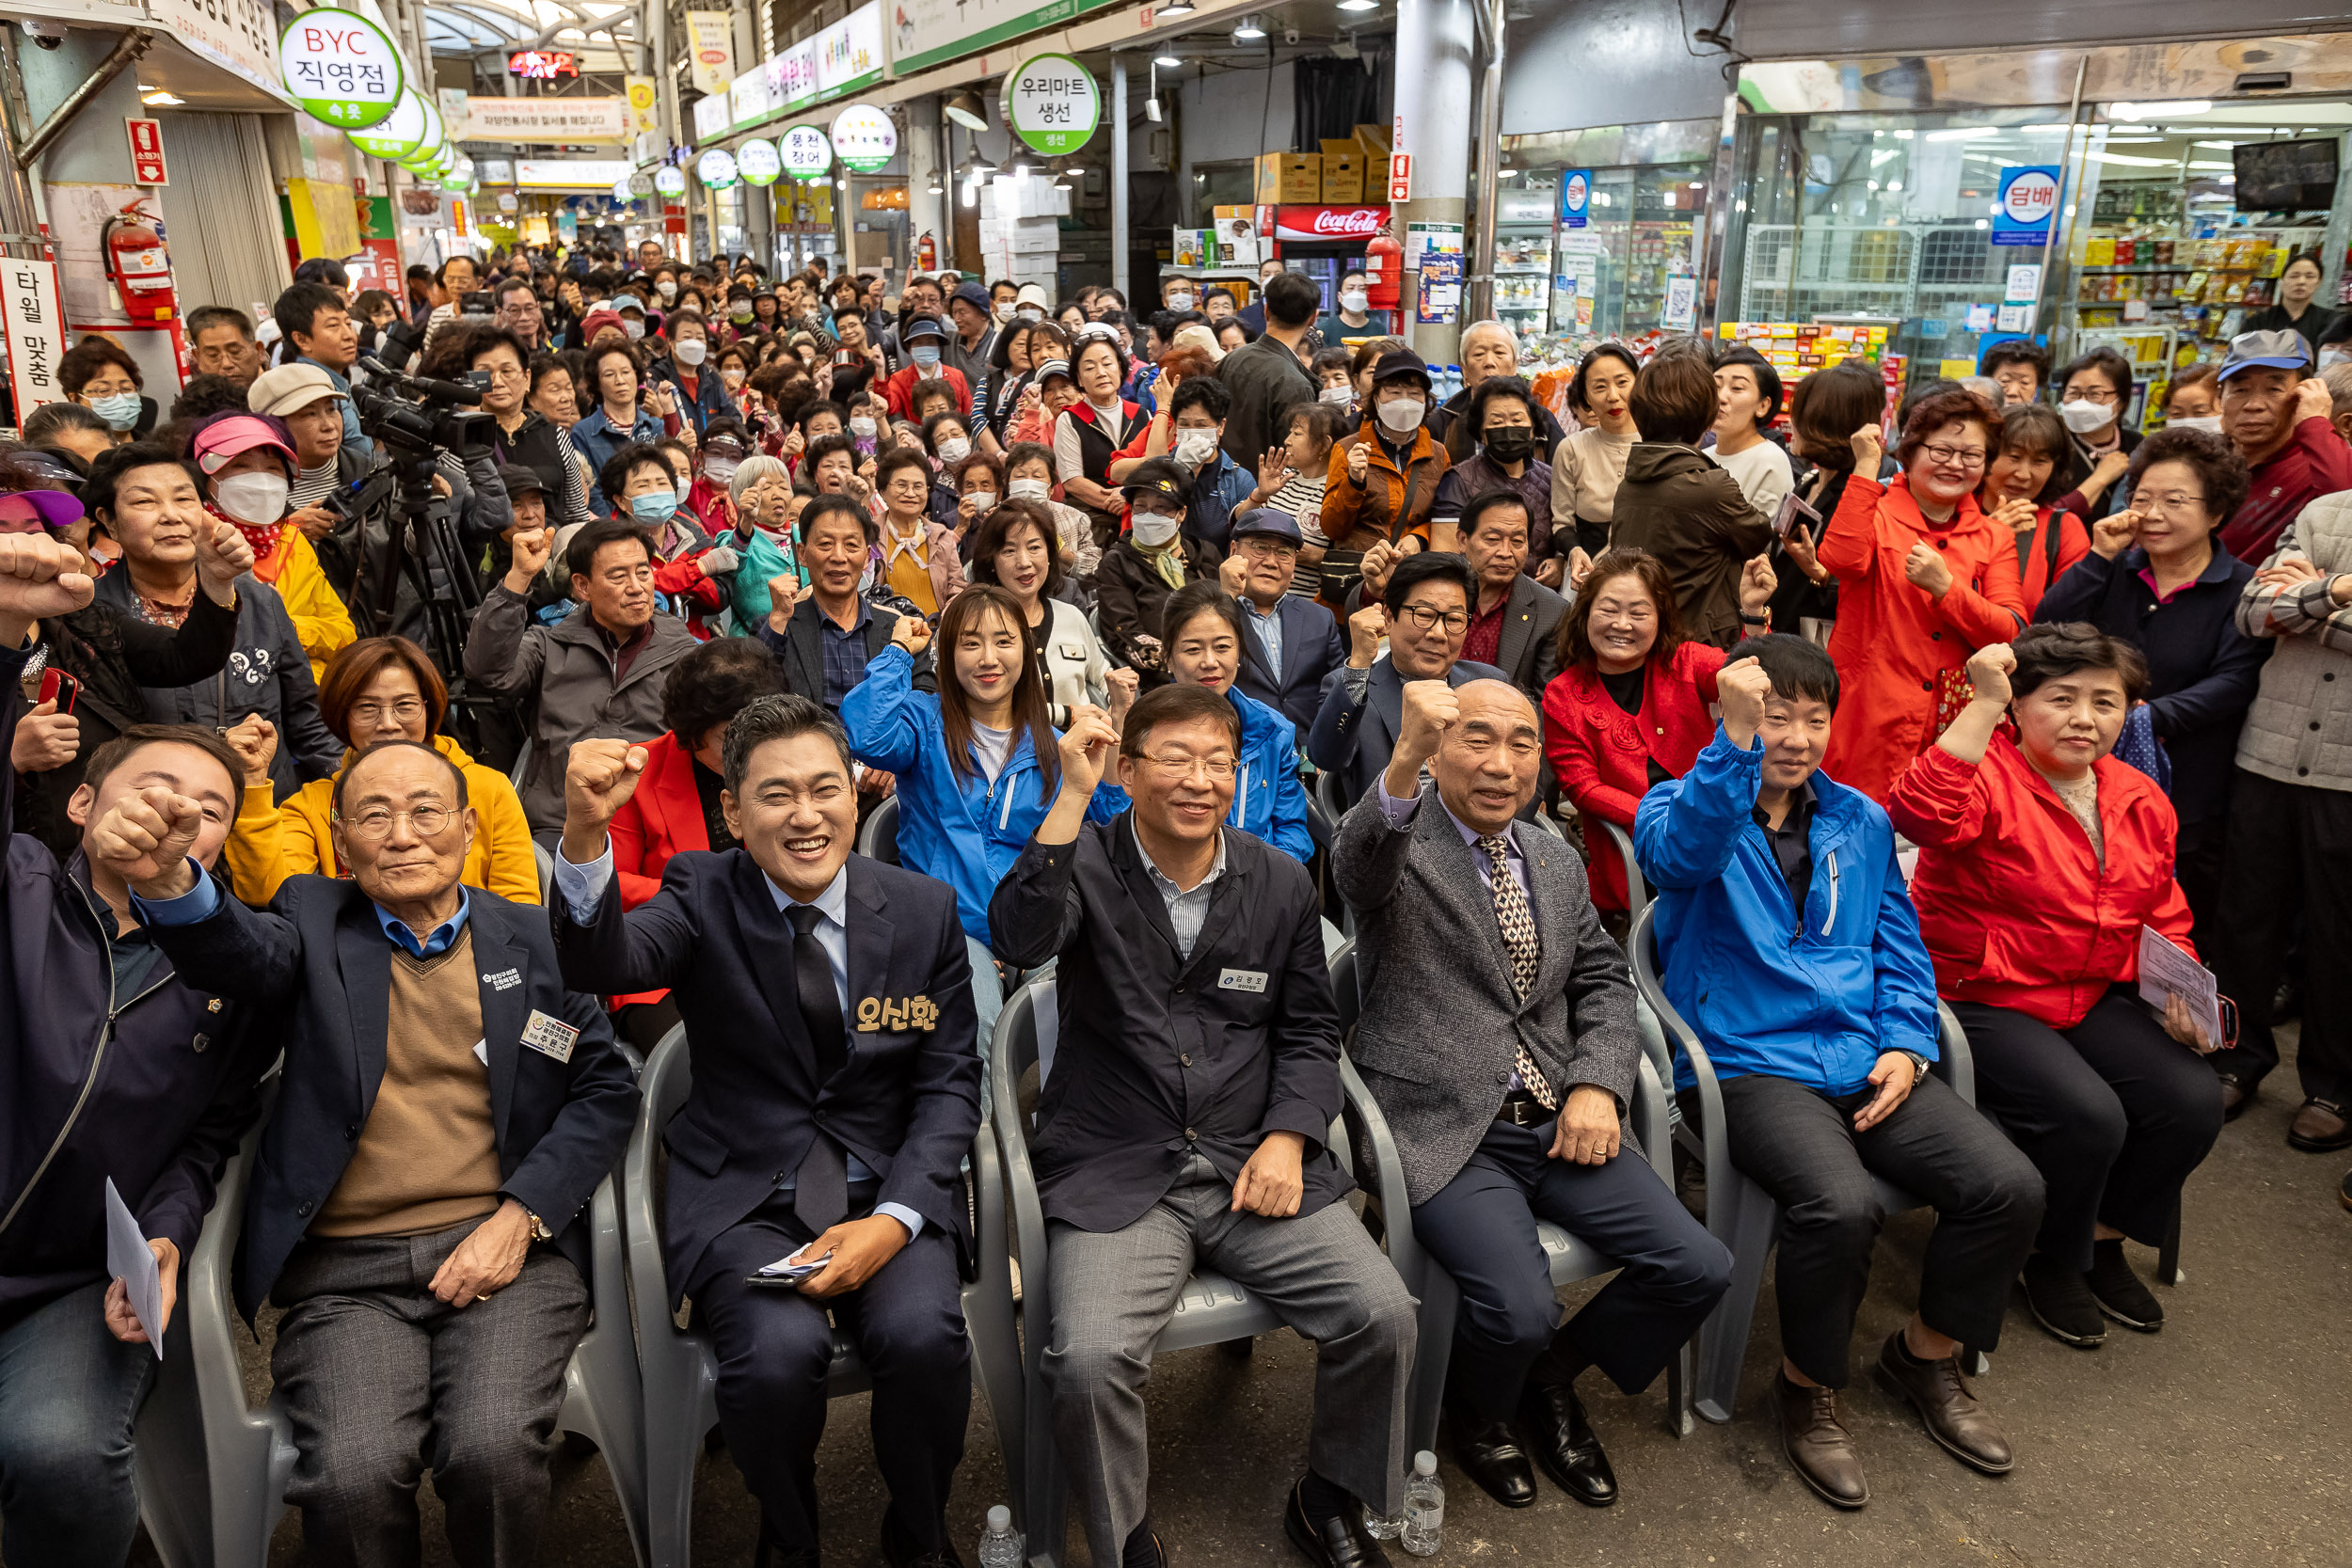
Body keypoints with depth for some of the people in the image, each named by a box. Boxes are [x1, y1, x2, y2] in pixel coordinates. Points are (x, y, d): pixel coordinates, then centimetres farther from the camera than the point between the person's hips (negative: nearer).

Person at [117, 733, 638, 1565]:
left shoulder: (530, 937, 12)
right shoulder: (316, 920, 11)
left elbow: (606, 1087, 8)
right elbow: (241, 951, -13)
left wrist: (520, 1216, -5)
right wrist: (165, 880, -36)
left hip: (505, 1253, 0)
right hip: (346, 1269, 0)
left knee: (495, 1451, -25)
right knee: (352, 1475, -24)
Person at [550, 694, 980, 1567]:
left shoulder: (925, 909, 2)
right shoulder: (702, 897, -1)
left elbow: (949, 1082, 2)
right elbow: (601, 963, -22)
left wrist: (894, 1219, -13)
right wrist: (584, 832, -42)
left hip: (887, 1191, 1)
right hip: (744, 1198, -1)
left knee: (923, 1336, -27)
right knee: (777, 1351, -28)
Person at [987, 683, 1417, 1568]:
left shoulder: (1282, 882, 8)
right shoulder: (1084, 863, -2)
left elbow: (1308, 1029, 14)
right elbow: (1018, 941, -24)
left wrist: (1287, 1138, -2)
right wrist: (1072, 795, -25)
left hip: (1254, 1164, 3)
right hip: (1114, 1173, -3)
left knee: (1383, 1316, -14)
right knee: (1090, 1361, -25)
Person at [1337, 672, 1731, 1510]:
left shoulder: (1559, 865, 15)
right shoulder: (1397, 846, -5)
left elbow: (1603, 984, 18)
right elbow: (1357, 866, -30)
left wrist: (1597, 1085, -2)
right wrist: (1405, 759, -50)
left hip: (1558, 1120, 6)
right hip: (1443, 1128, -6)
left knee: (1698, 1267, -8)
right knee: (1520, 1309, -24)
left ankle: (1551, 1377, 20)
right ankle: (1477, 1412, 14)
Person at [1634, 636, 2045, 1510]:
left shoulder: (1859, 820, 17)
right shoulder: (1684, 803, 0)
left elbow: (1898, 942, 18)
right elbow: (1682, 855, -25)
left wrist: (1905, 1044, 2)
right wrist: (1736, 740, -35)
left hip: (1867, 1059, 6)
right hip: (1749, 1064, -5)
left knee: (2010, 1188, -13)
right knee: (1842, 1205, -31)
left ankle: (1926, 1356, 16)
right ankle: (1807, 1389, -1)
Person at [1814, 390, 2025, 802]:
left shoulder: (1994, 539, 13)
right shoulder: (1874, 513, 3)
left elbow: (2012, 636, 0)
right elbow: (1840, 560, -22)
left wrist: (1945, 587, -14)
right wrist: (1866, 467, -18)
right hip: (1865, 724, -3)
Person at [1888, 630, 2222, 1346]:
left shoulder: (2141, 801, 10)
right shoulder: (1987, 778, -13)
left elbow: (2165, 923, 20)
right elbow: (1921, 814, -39)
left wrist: (2182, 997, 1)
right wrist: (1982, 703, -38)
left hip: (2097, 999, 7)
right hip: (1983, 999, -7)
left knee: (2194, 1099, -12)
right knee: (2088, 1115, -26)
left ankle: (2105, 1241, 15)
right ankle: (2053, 1260, 6)